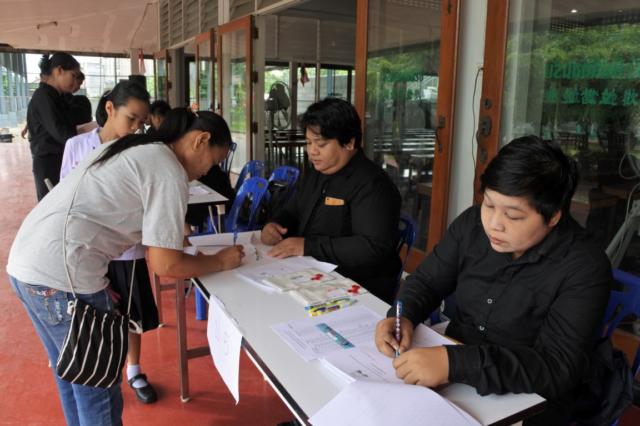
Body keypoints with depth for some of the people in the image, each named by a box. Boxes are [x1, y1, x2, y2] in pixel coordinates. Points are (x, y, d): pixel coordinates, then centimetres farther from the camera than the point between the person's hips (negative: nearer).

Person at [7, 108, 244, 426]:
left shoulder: (133, 149, 16)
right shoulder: (169, 173, -10)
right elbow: (165, 266, -11)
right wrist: (221, 261, 3)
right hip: (62, 275, -9)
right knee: (98, 385, 8)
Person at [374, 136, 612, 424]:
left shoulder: (584, 268, -19)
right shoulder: (472, 224, -4)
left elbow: (559, 369, -25)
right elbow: (427, 281, 5)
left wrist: (454, 364, -37)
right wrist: (403, 316, -17)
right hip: (452, 383, 4)